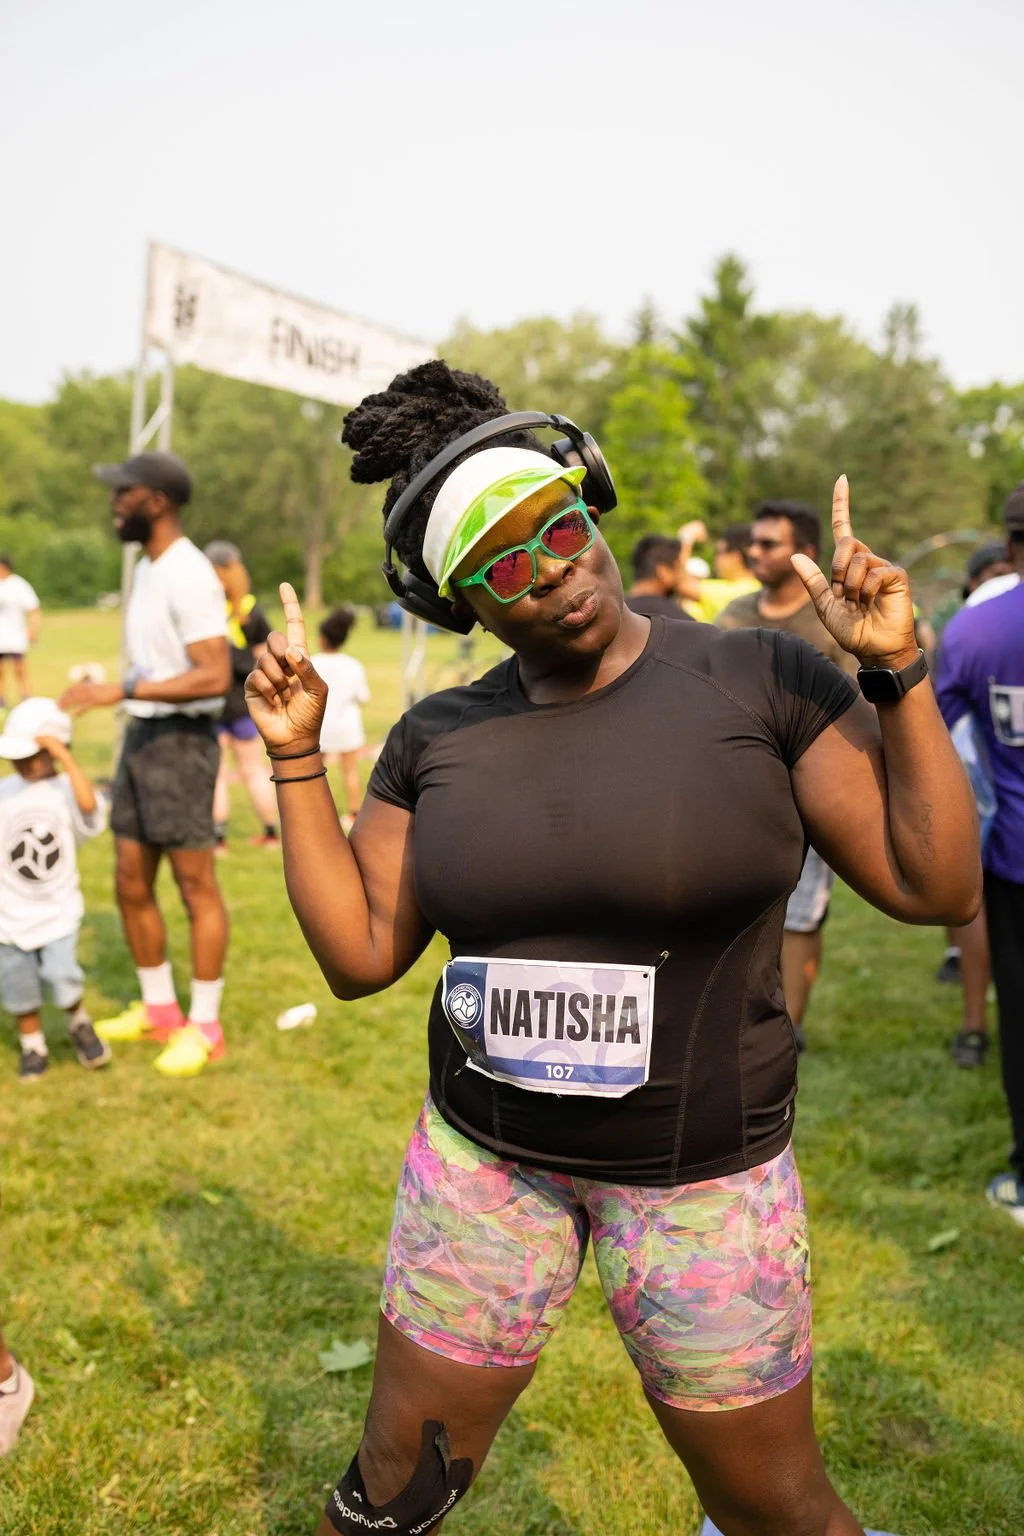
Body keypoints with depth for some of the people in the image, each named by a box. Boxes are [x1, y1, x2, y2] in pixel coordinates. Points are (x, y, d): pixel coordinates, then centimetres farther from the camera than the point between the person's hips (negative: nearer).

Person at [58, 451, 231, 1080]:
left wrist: (121, 690, -26)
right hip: (142, 736, 10)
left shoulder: (188, 576, -17)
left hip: (182, 740, -10)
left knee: (195, 887, 1)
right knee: (132, 885, 14)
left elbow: (215, 676, -24)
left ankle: (205, 1027, 13)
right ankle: (158, 1009, 29)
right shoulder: (148, 569, 13)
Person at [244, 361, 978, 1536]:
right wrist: (296, 758, -5)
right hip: (480, 1156, 3)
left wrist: (896, 675, -19)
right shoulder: (437, 738, -1)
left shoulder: (761, 681, -10)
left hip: (702, 1175, -2)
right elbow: (359, 954, 0)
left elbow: (935, 888, -10)